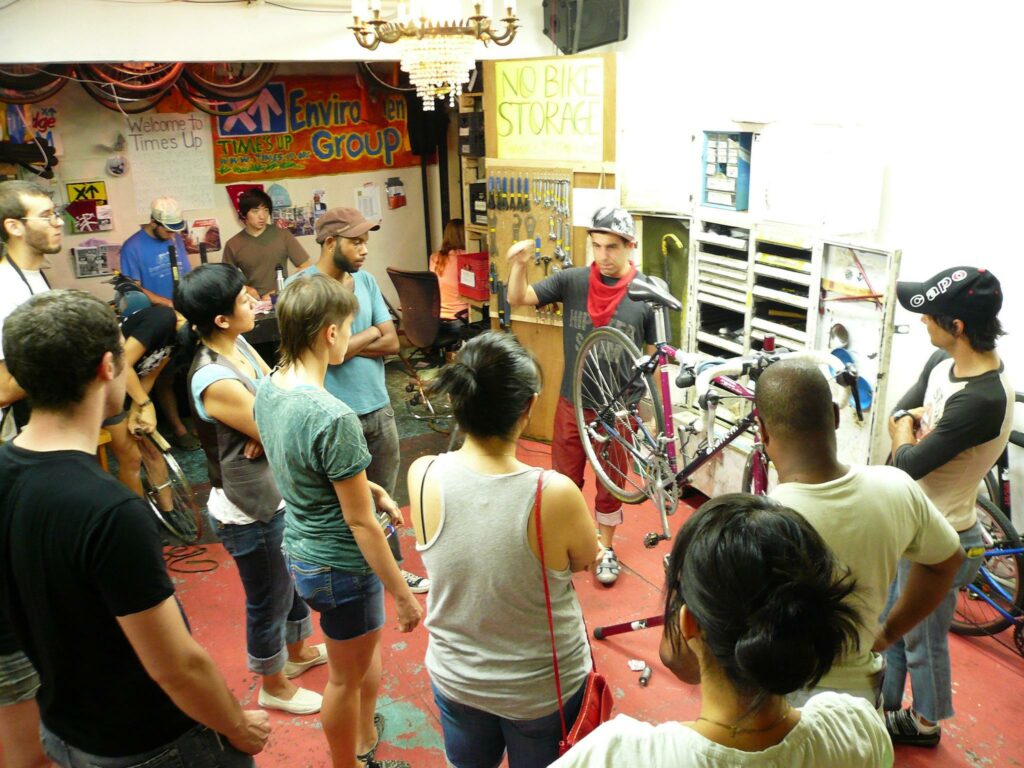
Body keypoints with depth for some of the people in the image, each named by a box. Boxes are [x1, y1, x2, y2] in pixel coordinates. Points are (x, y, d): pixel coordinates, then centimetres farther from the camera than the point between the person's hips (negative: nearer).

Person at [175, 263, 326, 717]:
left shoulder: (236, 344, -4)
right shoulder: (215, 381, -31)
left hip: (279, 493, 9)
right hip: (251, 512, -8)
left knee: (295, 578, 27)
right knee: (269, 599, 14)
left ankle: (298, 652, 53)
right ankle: (274, 687, 38)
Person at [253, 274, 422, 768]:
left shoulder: (267, 389, -4)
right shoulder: (334, 417, -31)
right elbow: (360, 523, -25)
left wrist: (371, 488, 7)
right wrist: (402, 593, -15)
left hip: (301, 550, 9)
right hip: (340, 566, -9)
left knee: (366, 647, 30)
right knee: (347, 677, 15)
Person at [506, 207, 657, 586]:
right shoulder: (572, 281, -9)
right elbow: (518, 299, -13)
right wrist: (519, 266, -33)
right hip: (572, 403, 1)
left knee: (610, 485, 16)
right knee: (565, 481, 16)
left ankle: (606, 548, 38)